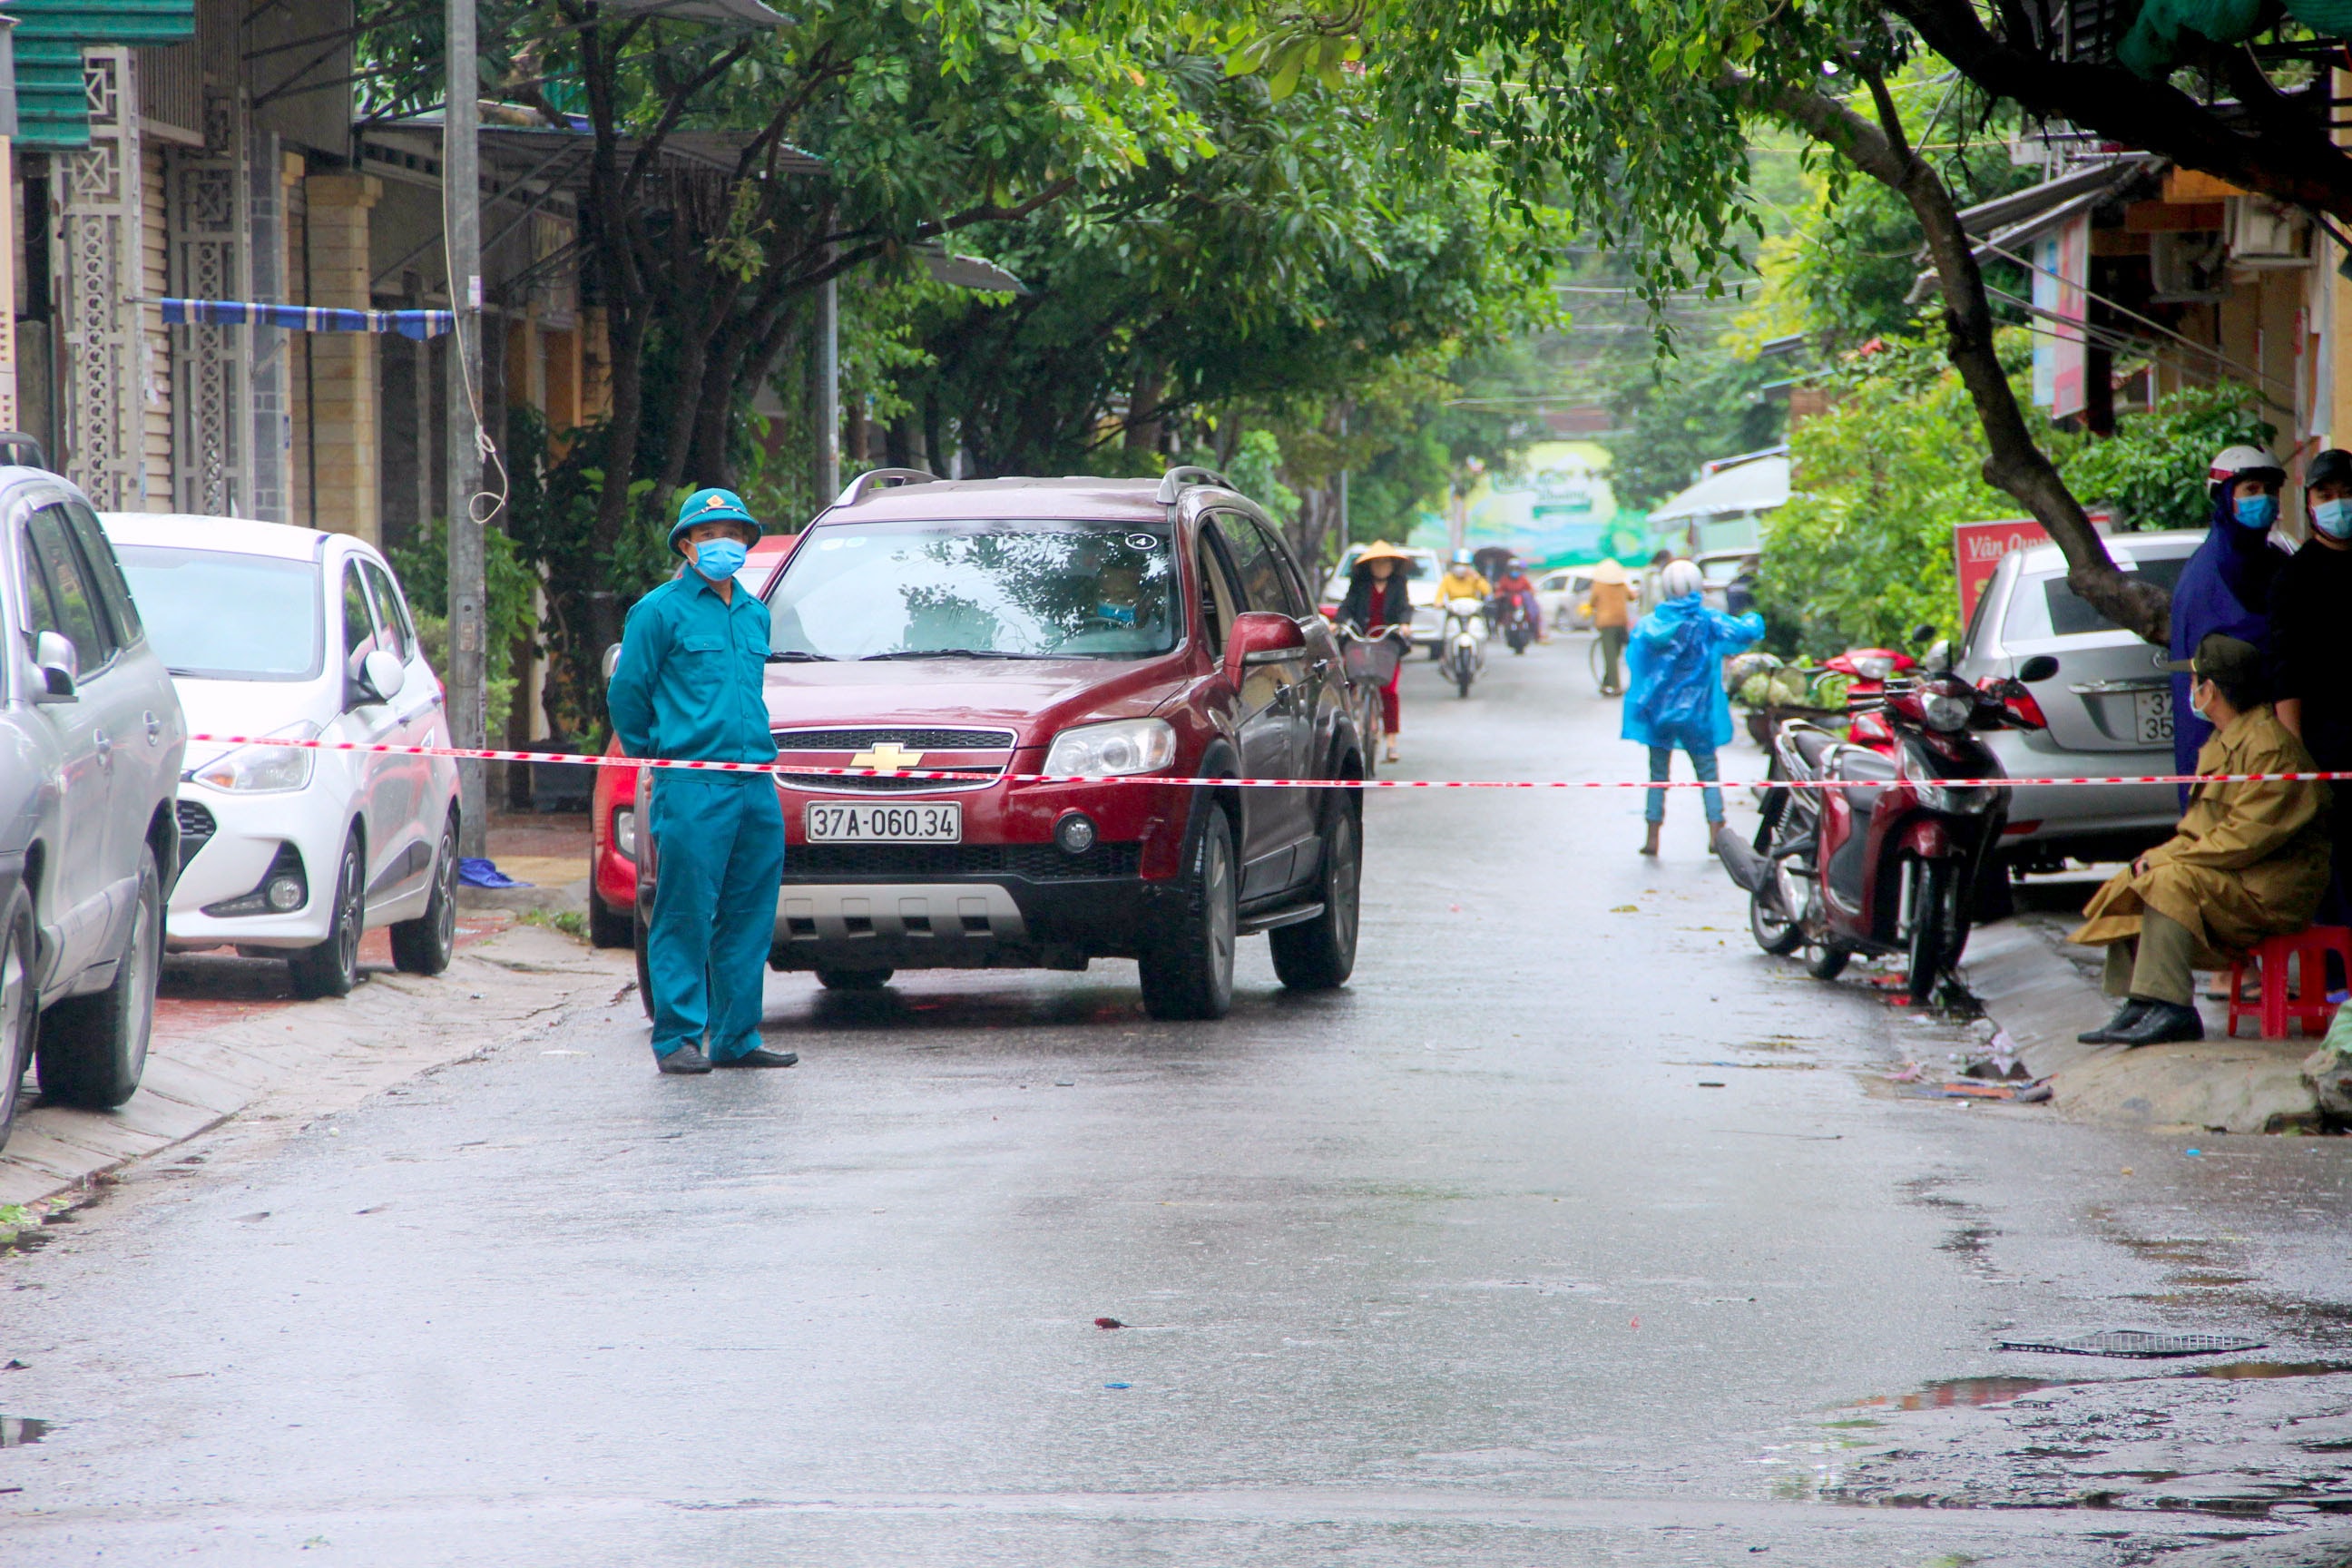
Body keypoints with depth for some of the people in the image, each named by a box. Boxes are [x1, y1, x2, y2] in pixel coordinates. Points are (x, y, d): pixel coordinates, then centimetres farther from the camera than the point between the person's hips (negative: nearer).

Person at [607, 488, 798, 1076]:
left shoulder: (755, 615, 18)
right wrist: (654, 757, 8)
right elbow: (626, 692, 2)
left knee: (750, 917, 6)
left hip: (756, 785, 6)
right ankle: (677, 1039, -3)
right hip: (692, 785, -6)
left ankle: (737, 1037, 12)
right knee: (686, 916, -6)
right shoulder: (661, 611, -1)